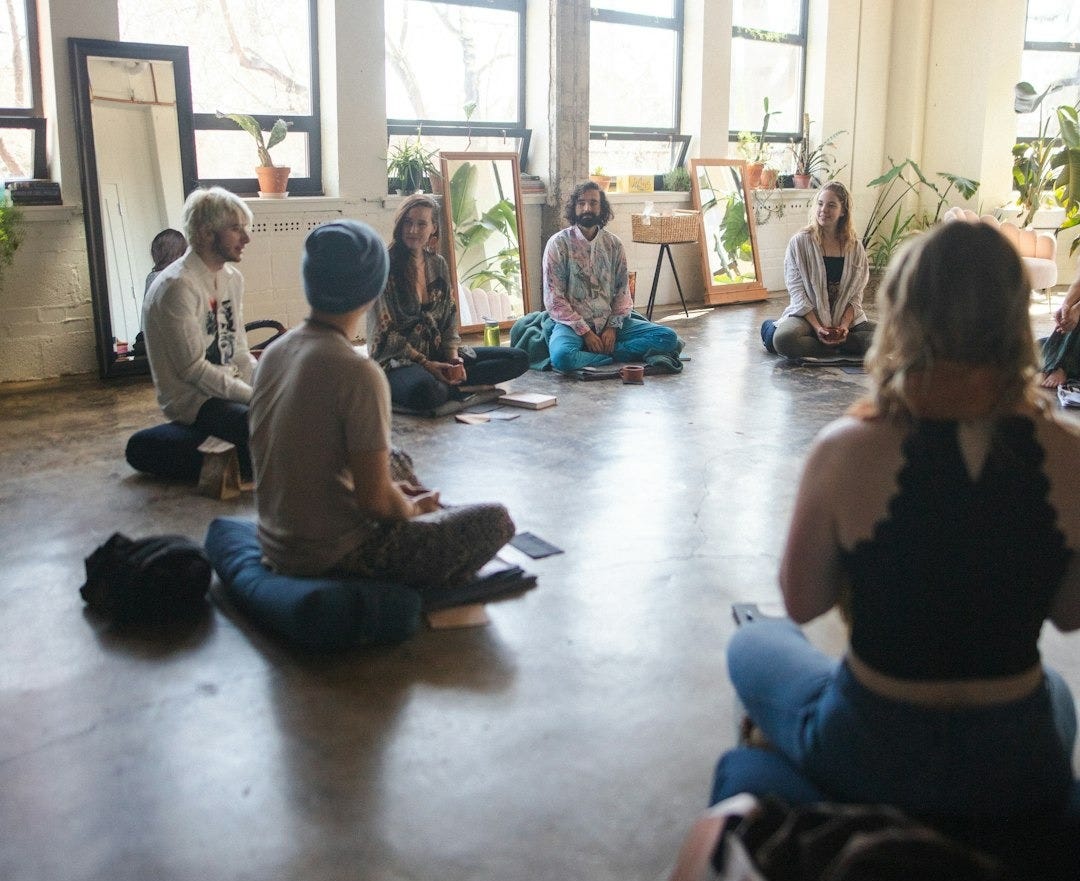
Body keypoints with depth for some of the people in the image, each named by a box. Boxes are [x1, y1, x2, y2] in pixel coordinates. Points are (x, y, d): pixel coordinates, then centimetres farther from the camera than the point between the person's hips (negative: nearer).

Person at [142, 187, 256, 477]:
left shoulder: (232, 278, 9)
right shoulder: (176, 286, -17)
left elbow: (240, 353, 12)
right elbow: (193, 368, -19)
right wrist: (255, 396, -19)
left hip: (230, 385, 8)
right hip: (191, 397, -8)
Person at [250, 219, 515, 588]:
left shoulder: (274, 353, 1)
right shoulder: (358, 373, -23)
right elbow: (376, 501, -22)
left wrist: (397, 494, 13)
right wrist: (413, 508, 1)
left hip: (277, 543, 8)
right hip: (333, 555, -8)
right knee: (495, 519, -1)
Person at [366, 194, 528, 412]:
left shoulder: (438, 265, 12)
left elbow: (450, 320, 13)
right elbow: (384, 333, -10)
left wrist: (454, 358, -5)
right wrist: (426, 365, -14)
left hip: (438, 354, 8)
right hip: (397, 360, -8)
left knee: (519, 359, -5)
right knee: (424, 391, -45)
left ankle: (447, 384, -17)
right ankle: (457, 387, -13)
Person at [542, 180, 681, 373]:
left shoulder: (613, 244, 7)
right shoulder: (558, 244, -5)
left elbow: (622, 291, 7)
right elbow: (554, 299, -9)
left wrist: (613, 326, -10)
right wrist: (585, 332, -15)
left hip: (609, 323, 4)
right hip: (573, 324, -4)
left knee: (668, 337, -14)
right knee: (562, 357, -39)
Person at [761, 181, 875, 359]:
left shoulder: (854, 247, 6)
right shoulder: (800, 242, -3)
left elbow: (856, 294, 5)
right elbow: (797, 291, -7)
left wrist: (844, 325, -12)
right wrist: (817, 327, -17)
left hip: (846, 316, 3)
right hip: (807, 315, -3)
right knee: (784, 339, -37)